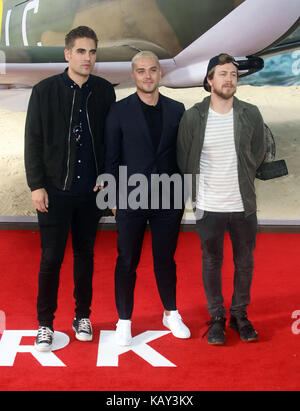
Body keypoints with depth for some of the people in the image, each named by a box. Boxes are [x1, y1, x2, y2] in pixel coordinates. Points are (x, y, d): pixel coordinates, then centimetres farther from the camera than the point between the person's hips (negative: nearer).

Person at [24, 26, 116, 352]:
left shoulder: (104, 91, 5)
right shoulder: (45, 91, -2)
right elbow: (33, 141, -2)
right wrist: (36, 185, -6)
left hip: (91, 190, 2)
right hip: (55, 189, -2)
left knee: (85, 254, 12)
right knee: (51, 257, 1)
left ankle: (82, 316, 27)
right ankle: (45, 324, 16)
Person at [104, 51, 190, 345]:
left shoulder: (176, 110, 6)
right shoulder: (119, 111, 0)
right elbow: (111, 158, 1)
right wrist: (115, 199, -2)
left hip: (168, 200, 2)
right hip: (131, 200, -2)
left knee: (166, 259, 13)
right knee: (127, 262, 6)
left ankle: (171, 314, 30)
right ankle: (124, 321, 20)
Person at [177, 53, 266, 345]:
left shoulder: (251, 114, 0)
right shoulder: (193, 117, -4)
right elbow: (184, 160, 5)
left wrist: (242, 180, 13)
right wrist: (196, 192, 8)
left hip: (243, 205, 2)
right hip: (208, 206, -1)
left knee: (244, 263, 12)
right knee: (211, 264, 9)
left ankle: (240, 314, 31)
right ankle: (216, 318, 26)